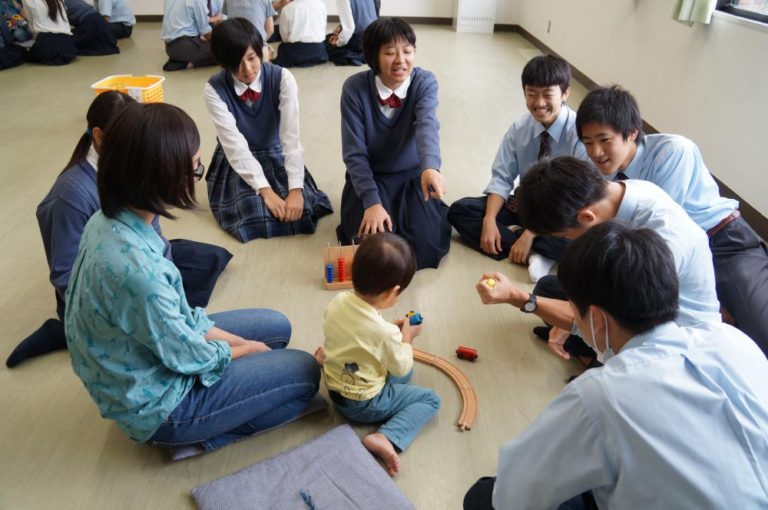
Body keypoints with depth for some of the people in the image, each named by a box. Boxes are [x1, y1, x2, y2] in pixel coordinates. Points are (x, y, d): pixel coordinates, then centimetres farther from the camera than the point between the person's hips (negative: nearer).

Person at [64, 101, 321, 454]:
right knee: (305, 372, -2)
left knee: (276, 327, 15)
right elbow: (190, 356, -22)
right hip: (156, 402, -8)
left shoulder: (109, 220, -9)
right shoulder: (134, 267, -38)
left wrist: (236, 341, 0)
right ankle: (206, 432, 7)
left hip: (150, 349, 8)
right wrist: (246, 349, -3)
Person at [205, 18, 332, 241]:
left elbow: (291, 135, -24)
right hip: (236, 163, -1)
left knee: (299, 210, -23)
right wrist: (265, 190, -32)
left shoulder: (282, 78, -16)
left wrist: (295, 189, -33)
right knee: (255, 217, -25)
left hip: (276, 156, 1)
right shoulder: (215, 89, -16)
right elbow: (234, 144, -23)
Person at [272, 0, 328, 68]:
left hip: (295, 51, -2)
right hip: (318, 50, 2)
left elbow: (284, 36, -1)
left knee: (282, 47, 32)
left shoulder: (287, 8, -6)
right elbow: (323, 27, 8)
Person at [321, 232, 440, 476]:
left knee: (401, 372, 26)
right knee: (430, 399, 4)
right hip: (364, 404, -8)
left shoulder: (337, 302, -14)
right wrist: (406, 338, 0)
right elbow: (401, 368, -15)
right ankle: (386, 438, -13)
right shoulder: (385, 332, -33)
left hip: (335, 390, 8)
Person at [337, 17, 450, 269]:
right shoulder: (355, 87, -14)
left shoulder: (424, 82, -13)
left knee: (426, 244, -19)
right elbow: (354, 153, -16)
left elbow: (427, 125, -33)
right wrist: (372, 202, -28)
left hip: (413, 175, 1)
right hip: (372, 176, 0)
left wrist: (430, 167, -55)